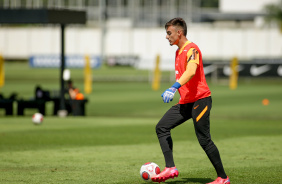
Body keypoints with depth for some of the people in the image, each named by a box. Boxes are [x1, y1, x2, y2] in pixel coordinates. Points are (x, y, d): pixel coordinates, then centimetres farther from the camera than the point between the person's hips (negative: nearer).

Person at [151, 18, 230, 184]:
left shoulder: (191, 49, -14)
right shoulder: (179, 51, 17)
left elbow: (191, 71, -32)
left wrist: (174, 88, -42)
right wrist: (171, 92, 28)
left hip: (200, 100, -10)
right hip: (186, 102, 10)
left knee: (204, 139, -9)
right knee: (162, 127, 1)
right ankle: (170, 169, -4)